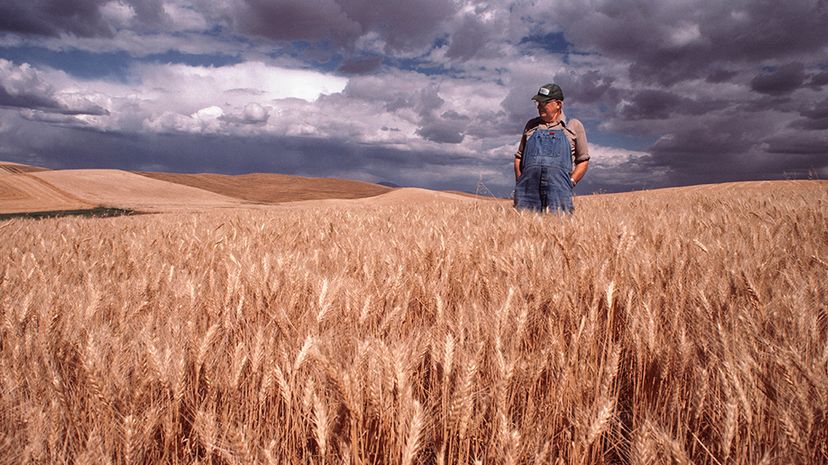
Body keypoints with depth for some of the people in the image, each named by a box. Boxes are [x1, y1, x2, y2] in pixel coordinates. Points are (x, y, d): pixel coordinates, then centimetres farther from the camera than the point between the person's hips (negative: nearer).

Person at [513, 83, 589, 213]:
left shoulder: (574, 126, 14)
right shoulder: (531, 125, 22)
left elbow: (583, 160, 12)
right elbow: (519, 156, 23)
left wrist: (570, 182, -2)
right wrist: (519, 180, 8)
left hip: (558, 188, -2)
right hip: (528, 187, 2)